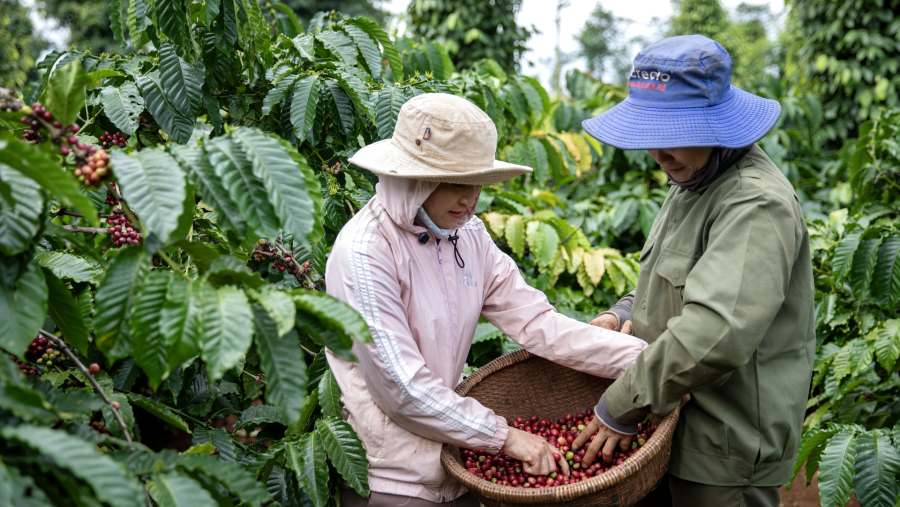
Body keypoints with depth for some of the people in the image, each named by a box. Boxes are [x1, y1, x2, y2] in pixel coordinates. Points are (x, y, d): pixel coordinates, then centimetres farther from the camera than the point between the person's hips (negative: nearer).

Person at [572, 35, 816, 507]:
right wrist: (623, 314, 4)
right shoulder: (692, 182, 9)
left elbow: (716, 334, -32)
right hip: (671, 430, 9)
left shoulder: (756, 205, -22)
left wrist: (620, 407, -24)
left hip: (725, 452, -9)